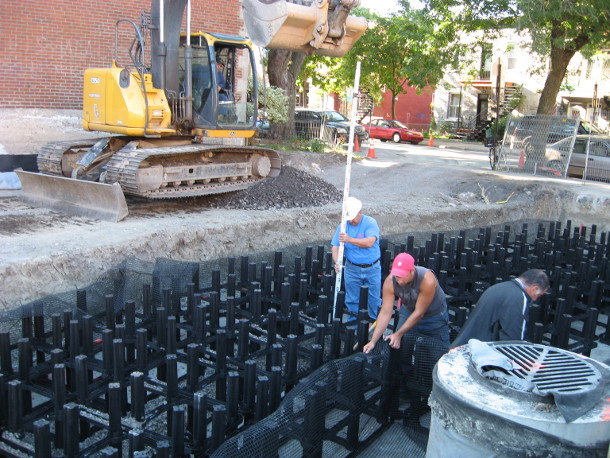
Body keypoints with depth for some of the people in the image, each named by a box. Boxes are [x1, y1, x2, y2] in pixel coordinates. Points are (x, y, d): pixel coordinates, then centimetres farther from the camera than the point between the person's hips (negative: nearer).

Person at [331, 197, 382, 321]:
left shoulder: (370, 222, -13)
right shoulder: (343, 226, -5)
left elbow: (370, 242, -29)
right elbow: (335, 247, -6)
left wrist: (349, 239, -38)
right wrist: (337, 262, -25)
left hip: (372, 269, -2)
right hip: (352, 268, 2)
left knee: (374, 298, 9)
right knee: (352, 298, 10)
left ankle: (374, 320, 26)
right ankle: (354, 318, 27)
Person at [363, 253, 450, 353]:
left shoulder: (427, 280, -36)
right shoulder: (390, 282, -26)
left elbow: (419, 313, -29)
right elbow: (385, 313, -26)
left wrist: (398, 334, -30)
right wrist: (373, 341, -33)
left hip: (435, 315, -3)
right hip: (408, 312, 3)